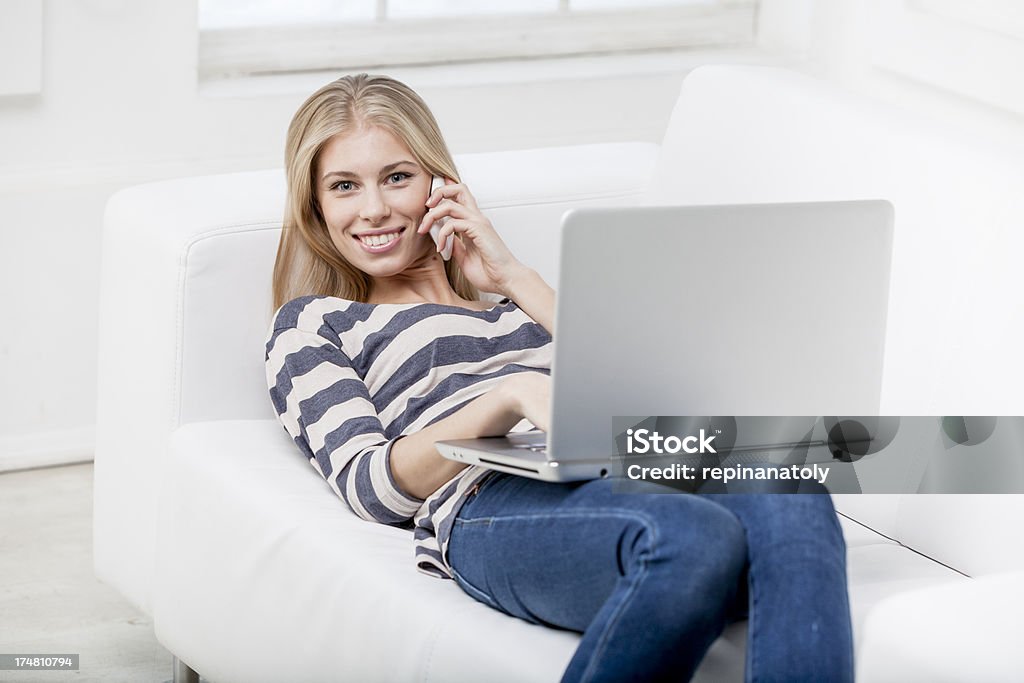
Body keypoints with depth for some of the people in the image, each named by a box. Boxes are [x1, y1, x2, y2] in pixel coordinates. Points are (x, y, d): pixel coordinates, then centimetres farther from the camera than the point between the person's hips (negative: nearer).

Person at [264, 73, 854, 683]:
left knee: (792, 503, -36)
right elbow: (370, 487, 4)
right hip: (496, 497, -5)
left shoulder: (506, 296, 39)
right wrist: (512, 395, -11)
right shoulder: (312, 324, 25)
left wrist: (513, 279, 18)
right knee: (696, 538, -42)